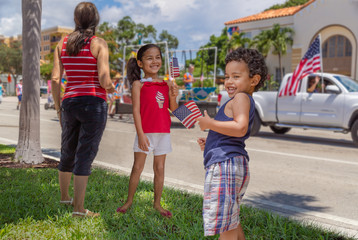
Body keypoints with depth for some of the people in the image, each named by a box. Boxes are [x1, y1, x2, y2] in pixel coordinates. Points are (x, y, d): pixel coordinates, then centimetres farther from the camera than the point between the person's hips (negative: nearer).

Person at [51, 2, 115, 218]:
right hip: (94, 104, -5)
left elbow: (55, 80, 2)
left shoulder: (62, 44, 7)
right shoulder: (99, 44, -6)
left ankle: (64, 197, 38)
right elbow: (104, 80, -15)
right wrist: (111, 88, 8)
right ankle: (79, 208, 1)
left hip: (69, 103, 5)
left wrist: (59, 108, 12)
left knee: (68, 153, 19)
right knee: (84, 157, -2)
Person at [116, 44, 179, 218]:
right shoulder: (138, 84, -4)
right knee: (137, 167, 6)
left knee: (159, 168, 11)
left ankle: (157, 203, 23)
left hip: (163, 133, 4)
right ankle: (129, 201, 20)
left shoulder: (167, 85, 7)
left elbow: (173, 110, 9)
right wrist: (141, 134, -14)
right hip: (145, 133, -3)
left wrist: (173, 97, -11)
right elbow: (136, 110, -9)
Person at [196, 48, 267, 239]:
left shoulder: (240, 97, -8)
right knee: (231, 222, 22)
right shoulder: (247, 101, 23)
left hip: (225, 164, -11)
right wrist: (209, 143, 18)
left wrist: (210, 123, -17)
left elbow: (240, 128, -26)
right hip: (235, 164, 11)